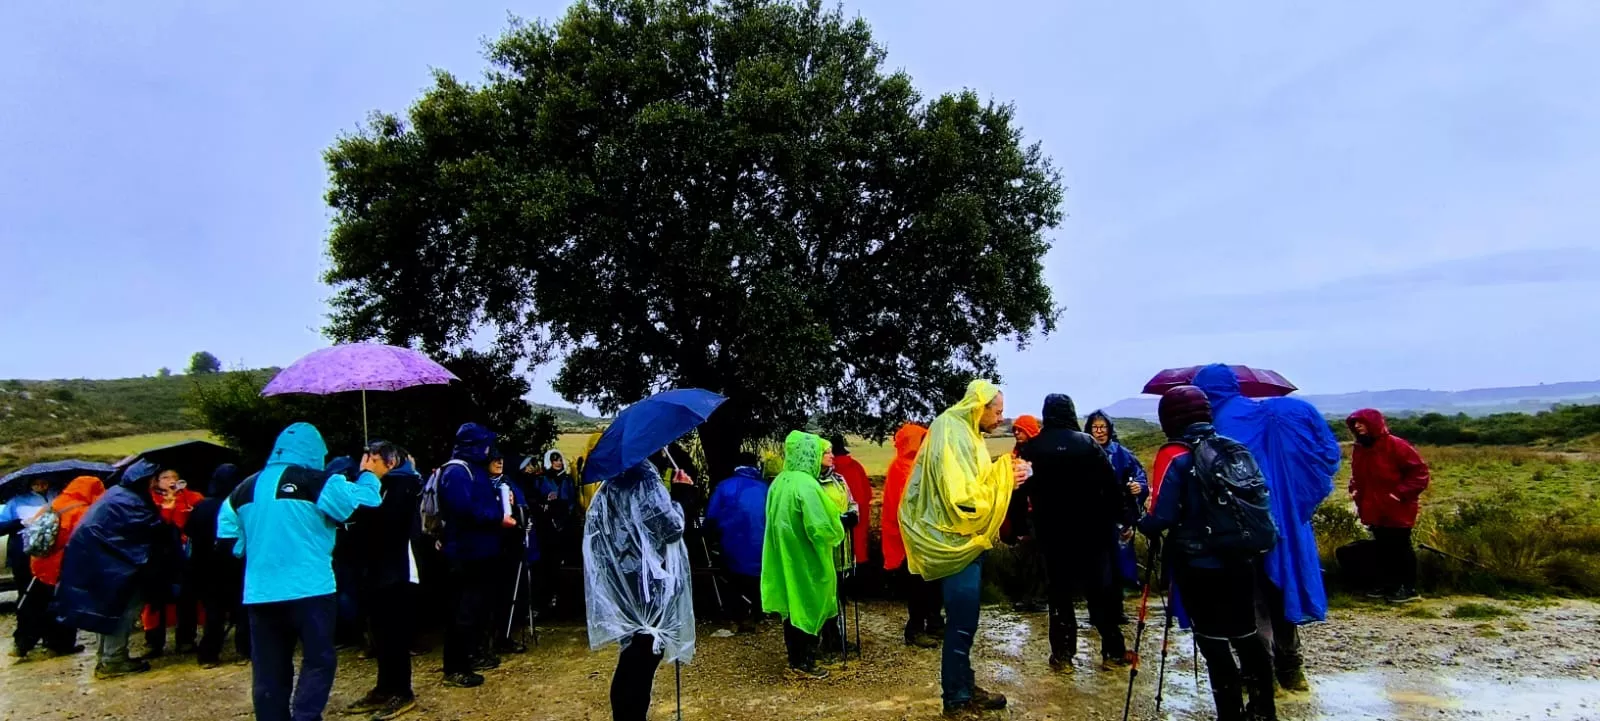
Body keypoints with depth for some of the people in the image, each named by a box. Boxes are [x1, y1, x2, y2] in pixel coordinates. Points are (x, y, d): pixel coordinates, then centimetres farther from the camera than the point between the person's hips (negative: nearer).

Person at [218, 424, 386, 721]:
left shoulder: (246, 488, 11)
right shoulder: (318, 482, -9)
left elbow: (227, 533, 22)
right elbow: (364, 505, -11)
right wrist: (369, 475, 6)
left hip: (260, 593, 6)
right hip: (310, 590, -6)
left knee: (270, 671, 13)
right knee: (319, 659, 2)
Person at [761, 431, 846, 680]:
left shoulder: (780, 482, 4)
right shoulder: (806, 485, -22)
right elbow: (821, 528, -25)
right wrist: (836, 534, -6)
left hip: (786, 559, 8)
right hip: (807, 562, -8)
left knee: (792, 609, 15)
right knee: (810, 610, 5)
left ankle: (795, 661, 25)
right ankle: (805, 664, 13)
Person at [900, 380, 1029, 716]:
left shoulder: (964, 433, 11)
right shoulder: (952, 437, -20)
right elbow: (965, 500, -26)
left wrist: (1005, 473, 4)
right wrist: (1004, 477, -17)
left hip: (968, 541, 10)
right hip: (959, 543, -10)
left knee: (963, 621, 18)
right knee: (961, 624, 1)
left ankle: (963, 687, 30)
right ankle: (957, 698, 14)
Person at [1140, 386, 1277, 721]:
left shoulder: (1177, 460, -15)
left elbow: (1163, 518, -18)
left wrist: (1142, 524, 2)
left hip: (1199, 566, -6)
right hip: (1239, 561, 6)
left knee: (1213, 642, 6)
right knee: (1246, 633, 19)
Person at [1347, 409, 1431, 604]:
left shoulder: (1395, 445, -13)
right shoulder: (1359, 449, 9)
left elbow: (1419, 471, -13)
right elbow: (1357, 476, 23)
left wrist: (1401, 493, -17)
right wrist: (1355, 492, 6)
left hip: (1397, 509, -7)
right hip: (1375, 509, 7)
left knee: (1401, 547, 0)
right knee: (1383, 547, 14)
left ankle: (1409, 588, 9)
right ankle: (1387, 585, 23)